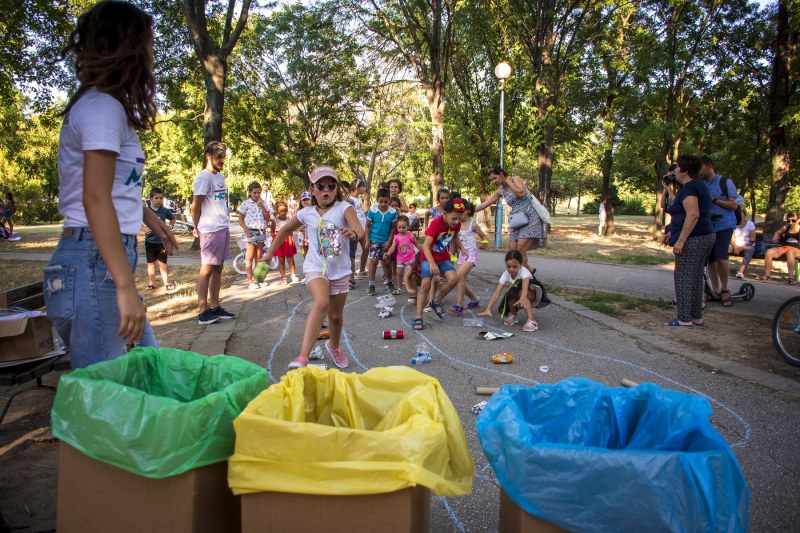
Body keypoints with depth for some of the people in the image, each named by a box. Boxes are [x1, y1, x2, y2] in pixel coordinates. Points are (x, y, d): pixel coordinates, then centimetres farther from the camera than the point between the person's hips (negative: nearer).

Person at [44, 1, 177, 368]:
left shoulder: (103, 105, 16)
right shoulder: (102, 107, -12)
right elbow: (95, 198, -22)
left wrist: (149, 218, 36)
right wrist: (126, 287, -27)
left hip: (108, 258, 10)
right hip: (94, 261, -10)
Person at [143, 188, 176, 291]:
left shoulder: (165, 211, 0)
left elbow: (173, 218, 18)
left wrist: (171, 226, 2)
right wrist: (143, 228, -9)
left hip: (162, 241, 1)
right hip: (150, 241, -1)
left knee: (163, 263, 8)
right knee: (151, 263, 10)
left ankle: (166, 282, 14)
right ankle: (151, 283, 18)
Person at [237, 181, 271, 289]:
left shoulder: (263, 203, 9)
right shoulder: (246, 203, -4)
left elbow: (268, 218, 2)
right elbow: (240, 219, -2)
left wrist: (261, 206, -8)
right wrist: (246, 230, -15)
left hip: (261, 232, 5)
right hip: (251, 232, -5)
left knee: (259, 257, 11)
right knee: (249, 257, -4)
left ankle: (258, 279, 20)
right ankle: (250, 281, -2)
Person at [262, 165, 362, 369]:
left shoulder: (343, 207, -6)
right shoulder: (307, 213, 2)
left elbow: (359, 229, -25)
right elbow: (285, 230, 19)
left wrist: (353, 234, -48)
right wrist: (269, 253, 18)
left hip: (340, 270, 1)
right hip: (315, 267, -1)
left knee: (336, 314, 14)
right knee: (321, 303, -29)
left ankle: (334, 346, 46)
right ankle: (303, 356, -36)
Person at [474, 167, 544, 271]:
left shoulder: (516, 179, -4)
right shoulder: (500, 190, 11)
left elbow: (520, 193, -22)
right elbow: (485, 204, 14)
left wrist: (507, 181, -10)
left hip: (530, 218, -7)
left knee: (521, 249, -17)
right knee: (512, 250, -5)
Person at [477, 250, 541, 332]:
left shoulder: (524, 272, -28)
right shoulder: (506, 275, -18)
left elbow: (525, 287, -48)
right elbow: (496, 293, -26)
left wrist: (522, 299, -69)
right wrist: (488, 309, -37)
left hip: (532, 295, -4)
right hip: (517, 297, 4)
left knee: (520, 292, -34)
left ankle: (531, 321, -41)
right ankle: (512, 316, -3)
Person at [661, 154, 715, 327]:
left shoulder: (689, 187, -13)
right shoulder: (698, 185, 19)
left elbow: (693, 215, -24)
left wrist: (680, 240, -24)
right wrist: (671, 232, 23)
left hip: (693, 239, -10)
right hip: (705, 236, 10)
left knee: (684, 278, -6)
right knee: (695, 278, 13)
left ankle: (685, 319, -3)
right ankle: (696, 317, 19)